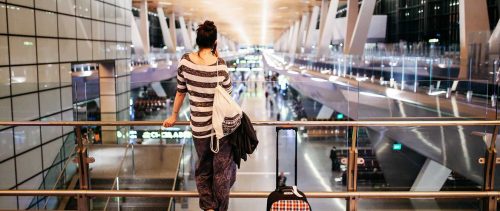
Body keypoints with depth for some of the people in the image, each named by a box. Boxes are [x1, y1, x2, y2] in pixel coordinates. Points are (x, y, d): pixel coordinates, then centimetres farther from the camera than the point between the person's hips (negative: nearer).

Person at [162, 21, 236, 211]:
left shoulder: (185, 61, -7)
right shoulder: (220, 65, -16)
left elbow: (181, 92, 3)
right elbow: (228, 93, 0)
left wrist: (173, 116, 17)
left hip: (199, 126, 2)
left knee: (203, 168, 22)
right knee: (222, 170, 15)